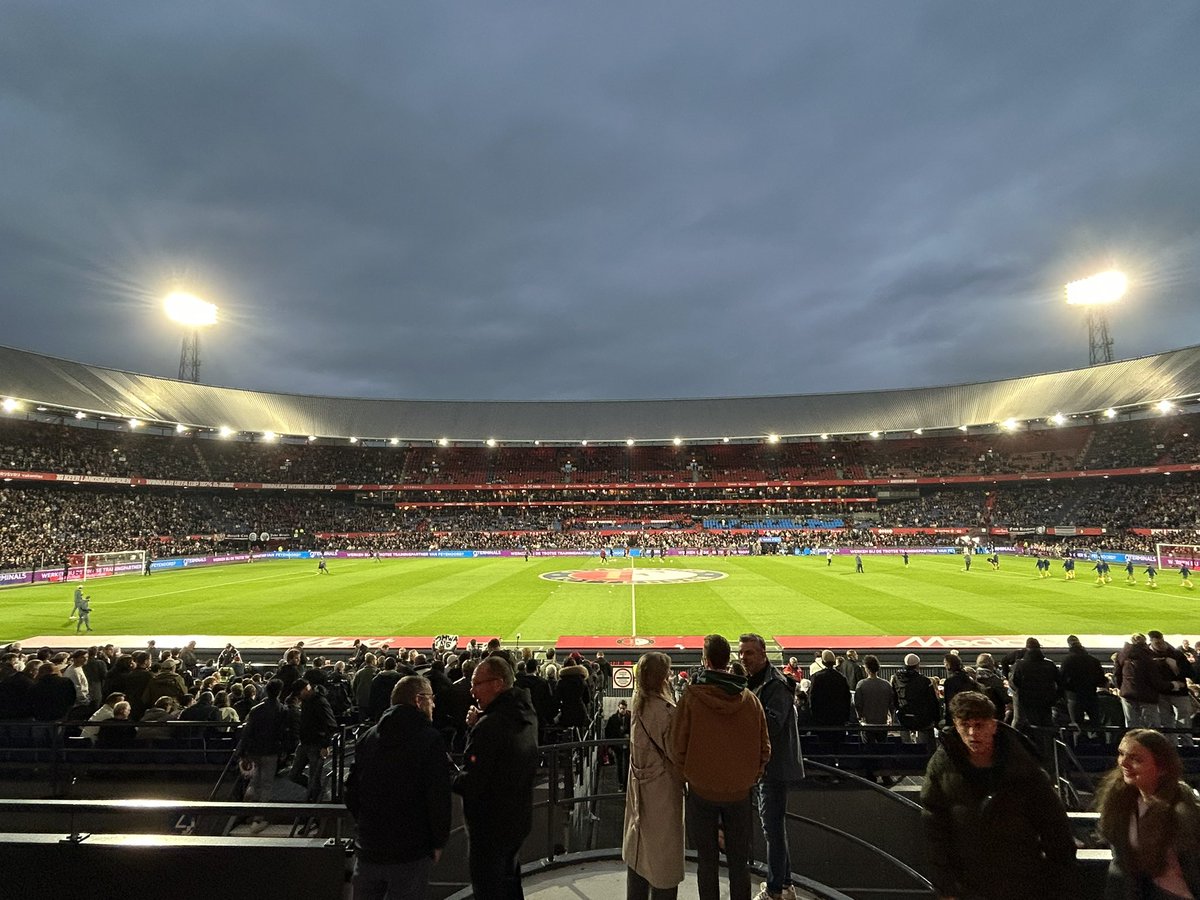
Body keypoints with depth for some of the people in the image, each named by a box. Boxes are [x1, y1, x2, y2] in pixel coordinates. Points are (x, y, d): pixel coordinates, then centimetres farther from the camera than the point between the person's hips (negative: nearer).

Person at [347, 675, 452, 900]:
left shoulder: (368, 736, 2)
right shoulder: (430, 739, -16)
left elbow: (352, 791, 7)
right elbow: (439, 797, -18)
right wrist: (439, 842, -4)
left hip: (368, 848, 5)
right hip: (411, 851, -5)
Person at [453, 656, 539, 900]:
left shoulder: (490, 725, -29)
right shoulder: (526, 716, -1)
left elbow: (470, 783, -28)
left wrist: (452, 780, -8)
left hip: (490, 824, -8)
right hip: (518, 818, 8)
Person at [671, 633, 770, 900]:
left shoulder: (692, 696, -16)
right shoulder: (749, 699, -8)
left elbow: (678, 745, -12)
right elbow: (764, 748, -2)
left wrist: (688, 773, 5)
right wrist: (751, 777, 12)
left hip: (702, 790, -2)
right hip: (740, 791, 2)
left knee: (707, 860, 13)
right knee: (738, 861, 18)